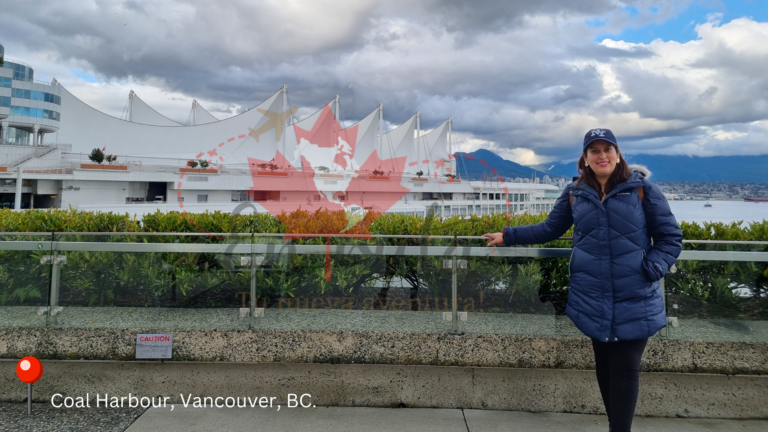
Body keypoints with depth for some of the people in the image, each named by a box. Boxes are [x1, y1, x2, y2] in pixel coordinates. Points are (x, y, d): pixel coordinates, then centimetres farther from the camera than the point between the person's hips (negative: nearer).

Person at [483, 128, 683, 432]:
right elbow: (549, 229, 14)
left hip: (634, 301, -2)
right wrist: (508, 235, 10)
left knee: (625, 369, 1)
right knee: (604, 366, 15)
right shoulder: (575, 193, 5)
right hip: (593, 300, 3)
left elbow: (670, 237, 0)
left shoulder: (641, 189, -4)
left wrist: (651, 270, -14)